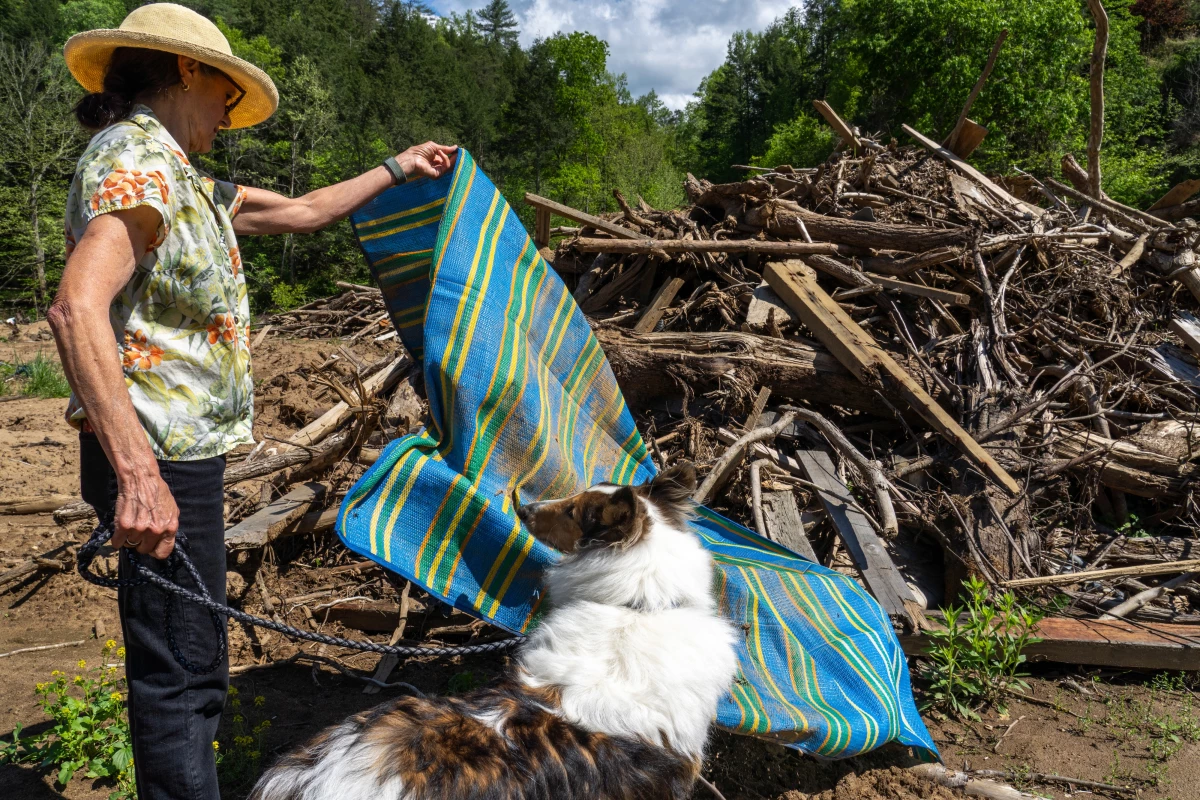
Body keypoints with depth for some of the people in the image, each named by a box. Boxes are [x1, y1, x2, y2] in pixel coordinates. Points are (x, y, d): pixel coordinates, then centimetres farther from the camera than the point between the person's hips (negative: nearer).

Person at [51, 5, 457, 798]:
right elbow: (77, 309, -28)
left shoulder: (183, 178, 17)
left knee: (194, 663, 20)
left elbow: (303, 211, 30)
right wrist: (137, 475, -34)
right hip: (161, 456, -10)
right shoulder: (136, 157, -14)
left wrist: (397, 170, 36)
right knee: (179, 670, -2)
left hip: (186, 451, 10)